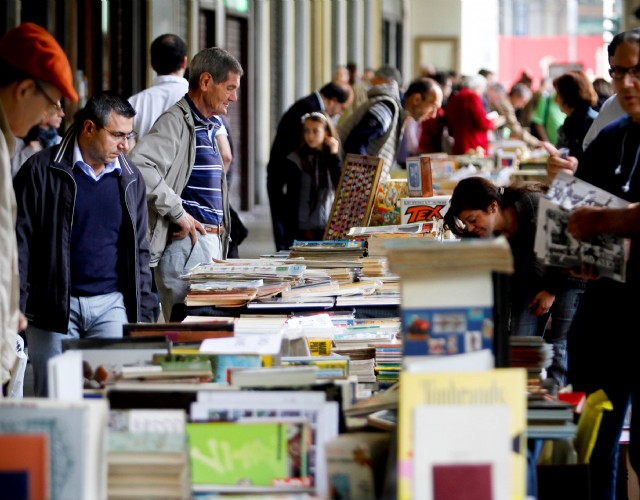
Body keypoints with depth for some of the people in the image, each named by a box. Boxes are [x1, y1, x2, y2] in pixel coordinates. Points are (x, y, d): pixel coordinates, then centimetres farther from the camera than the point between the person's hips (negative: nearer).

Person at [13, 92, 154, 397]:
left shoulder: (130, 178, 12)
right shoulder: (42, 170, -2)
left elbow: (139, 250, 17)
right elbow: (20, 243, -2)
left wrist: (143, 316, 12)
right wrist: (14, 310, -8)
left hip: (112, 304, 3)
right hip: (54, 308, -3)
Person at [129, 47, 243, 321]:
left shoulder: (209, 126, 20)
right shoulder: (177, 121, -11)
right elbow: (139, 165, -28)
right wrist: (178, 214, -23)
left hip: (210, 243, 10)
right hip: (188, 240, -10)